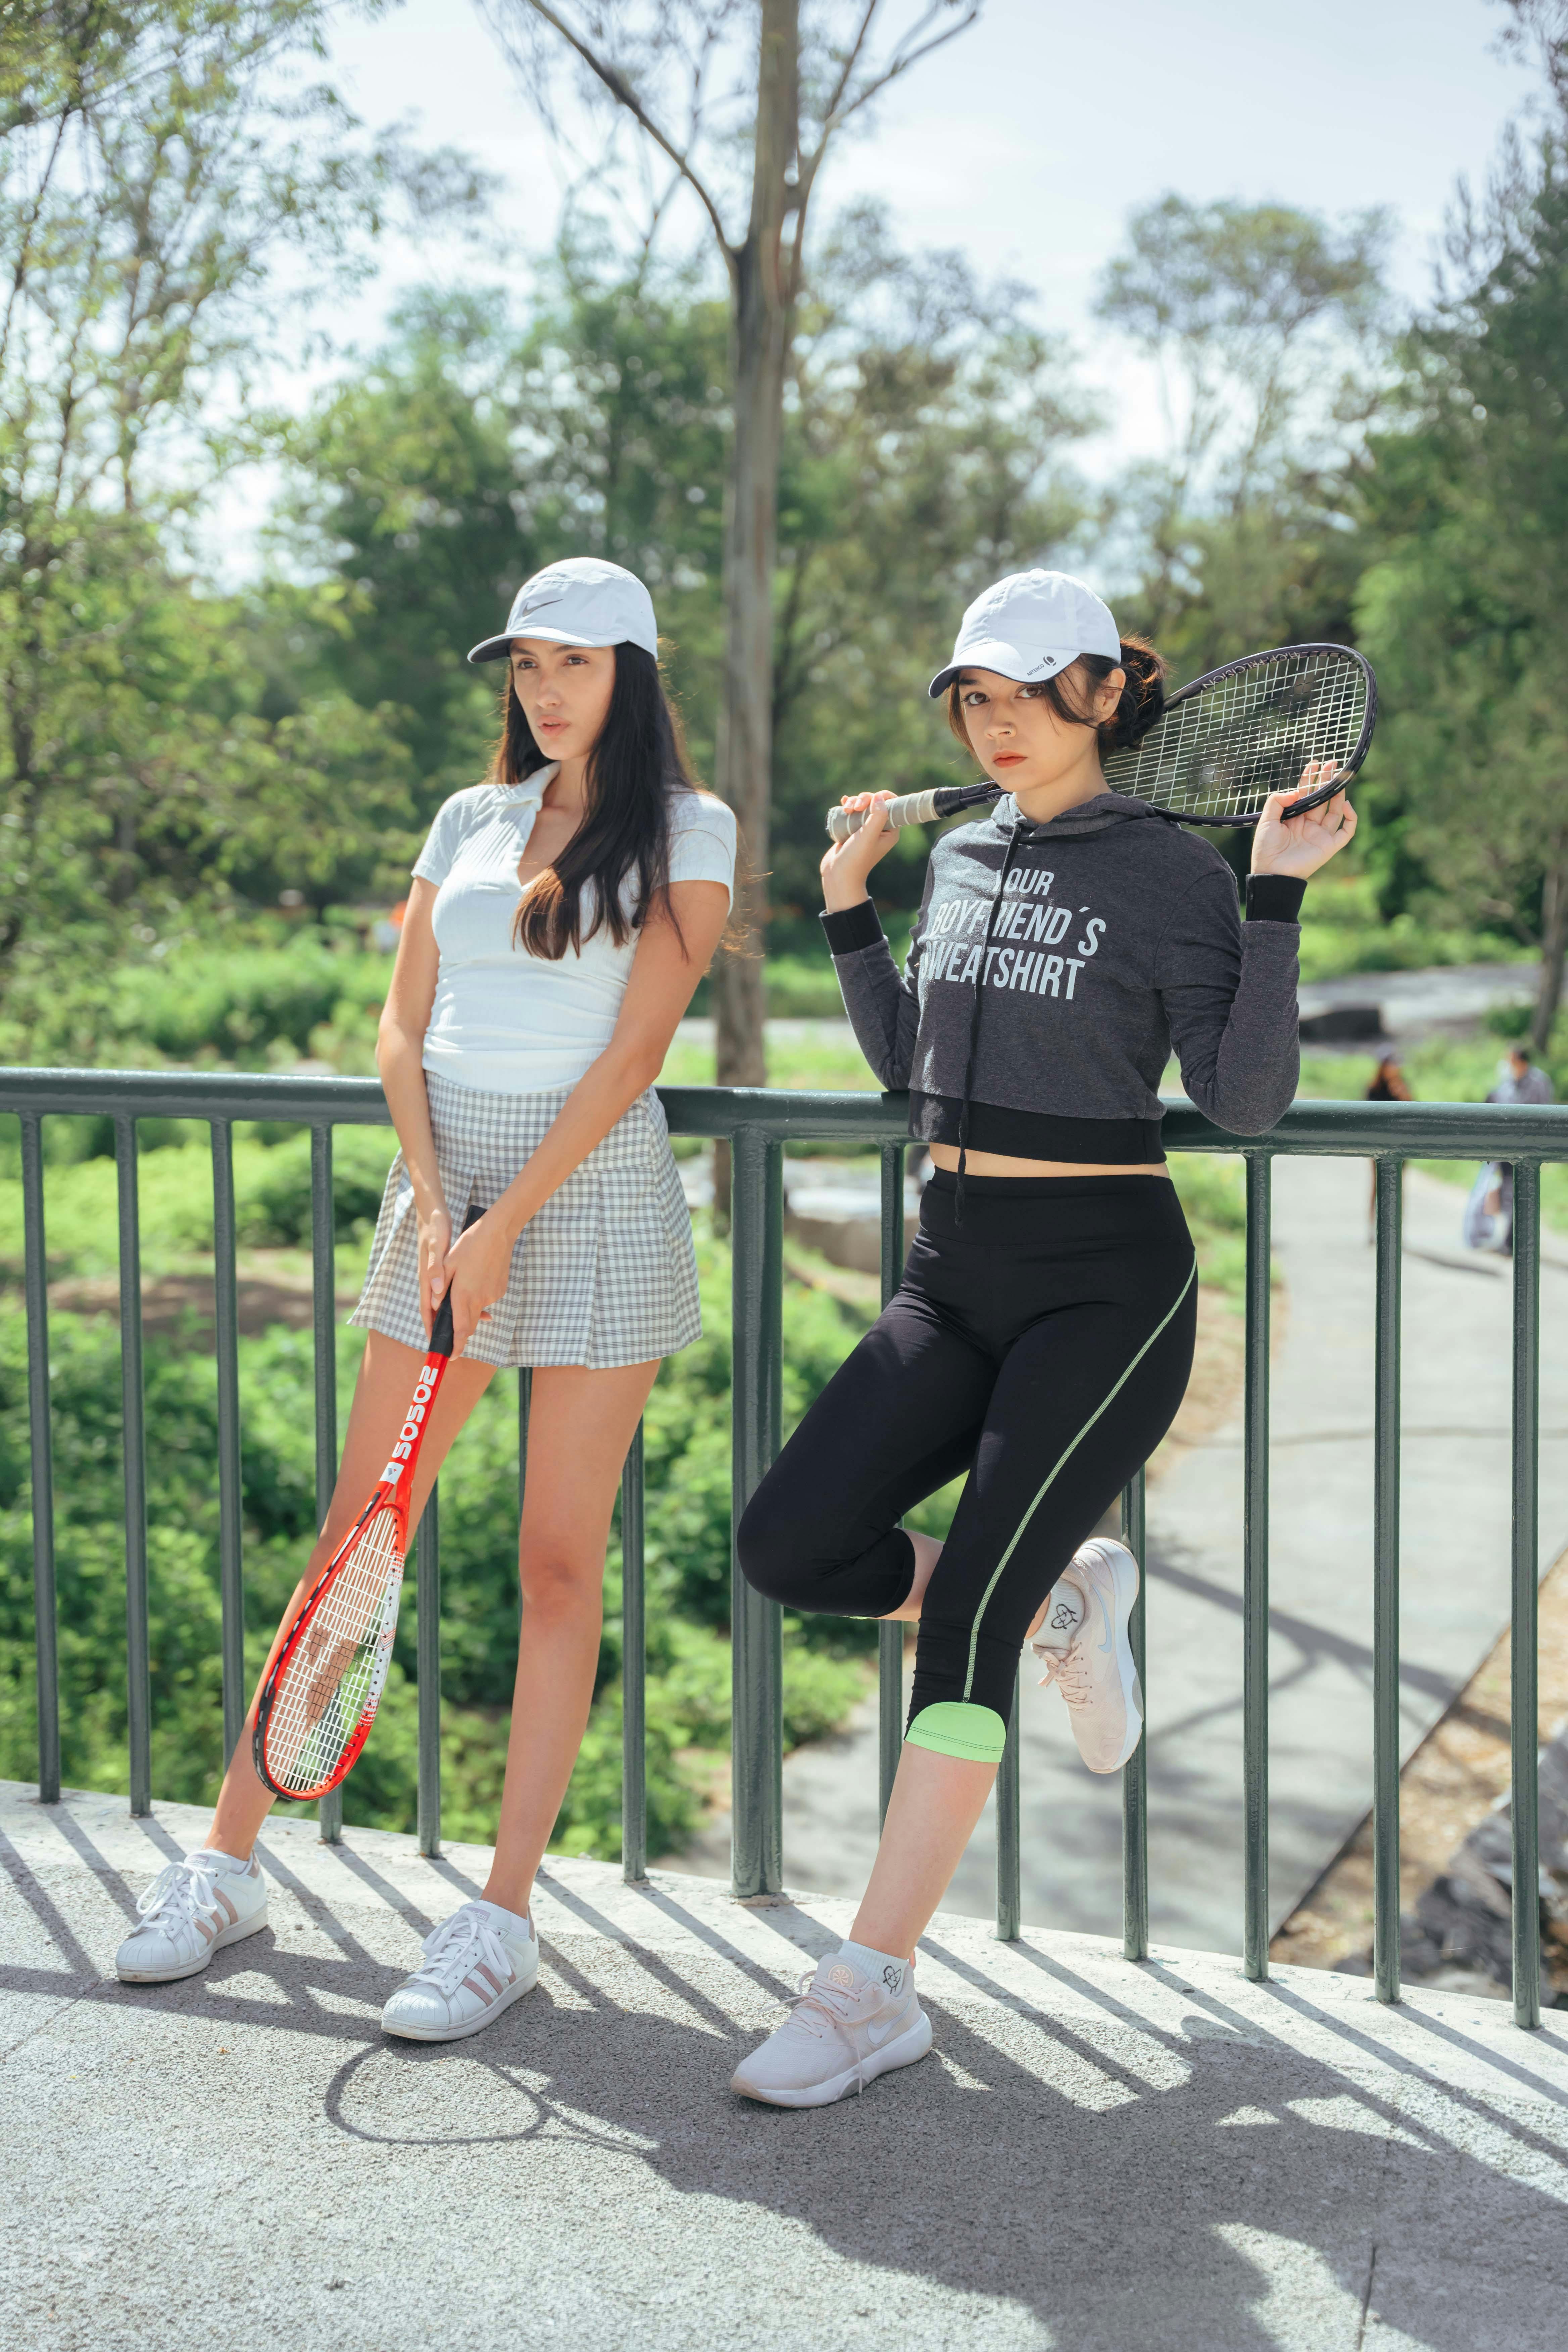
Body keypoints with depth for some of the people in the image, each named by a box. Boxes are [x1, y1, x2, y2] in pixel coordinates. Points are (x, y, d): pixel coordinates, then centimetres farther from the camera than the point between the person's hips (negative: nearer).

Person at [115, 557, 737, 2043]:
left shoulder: (687, 832, -1)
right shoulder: (471, 821, 13)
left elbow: (630, 1051, -9)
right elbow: (402, 1028, 8)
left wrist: (505, 1224, -14)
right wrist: (431, 1200, -7)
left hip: (590, 1197, -4)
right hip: (443, 1191, 4)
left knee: (559, 1564, -1)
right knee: (353, 1541, 7)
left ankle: (502, 1919, 6)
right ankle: (226, 1865, 17)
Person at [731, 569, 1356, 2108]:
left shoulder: (1168, 873, -6)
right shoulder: (961, 860, 12)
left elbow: (1243, 1100, -12)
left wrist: (1275, 897, -19)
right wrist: (847, 904, 13)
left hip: (1106, 1281, -6)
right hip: (956, 1274, 7)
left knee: (965, 1607, -13)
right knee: (790, 1545, -7)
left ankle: (875, 1984, -4)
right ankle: (1062, 1600, 19)